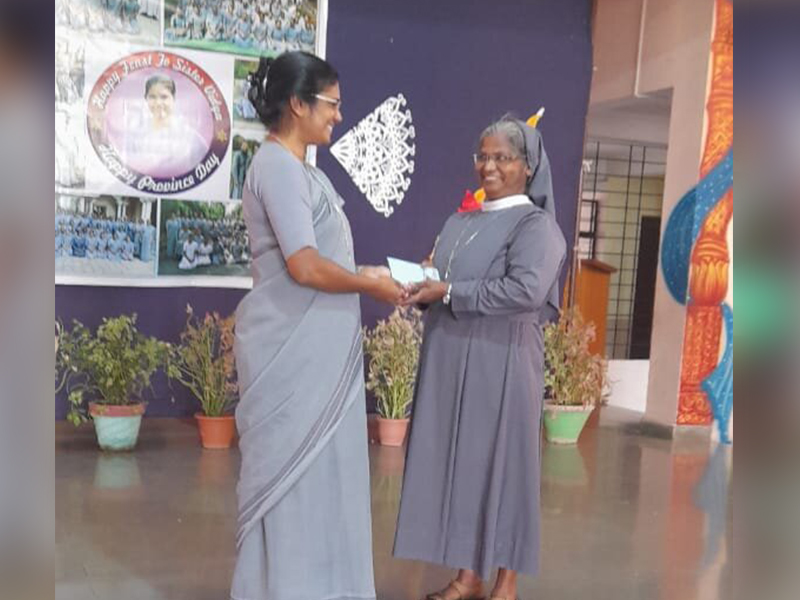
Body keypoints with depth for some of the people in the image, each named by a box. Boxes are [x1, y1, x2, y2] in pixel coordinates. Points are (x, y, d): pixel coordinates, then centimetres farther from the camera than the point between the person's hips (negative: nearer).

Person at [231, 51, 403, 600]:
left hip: (316, 348, 10)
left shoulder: (298, 168, 15)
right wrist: (370, 285, -10)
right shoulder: (279, 168, -16)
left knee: (315, 466, 16)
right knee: (289, 471, 1)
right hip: (290, 352, -10)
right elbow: (304, 267, -23)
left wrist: (366, 273, 8)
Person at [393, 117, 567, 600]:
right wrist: (421, 289, -4)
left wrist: (449, 292, -19)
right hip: (451, 365, 7)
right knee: (459, 463, 9)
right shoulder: (460, 221, 16)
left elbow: (526, 290, -21)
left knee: (501, 464, 2)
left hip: (501, 365, -6)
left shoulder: (536, 224, -6)